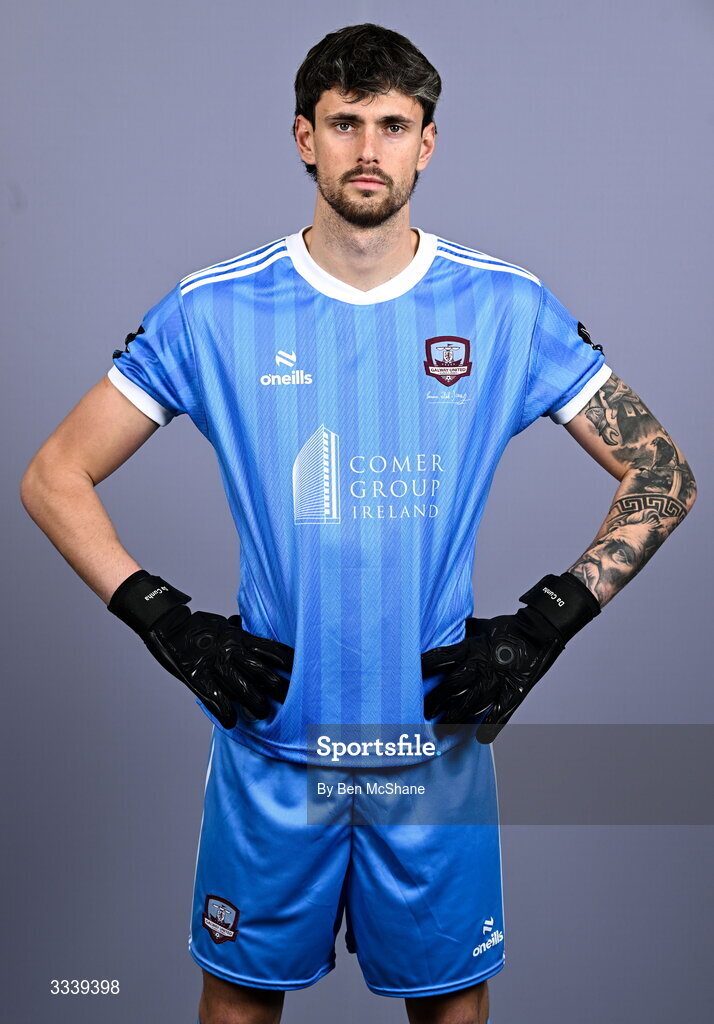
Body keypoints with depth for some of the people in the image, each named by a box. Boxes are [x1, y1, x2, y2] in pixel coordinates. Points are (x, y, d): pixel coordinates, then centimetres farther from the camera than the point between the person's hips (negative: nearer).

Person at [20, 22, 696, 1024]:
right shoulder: (213, 311, -4)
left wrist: (545, 624, -7)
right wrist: (168, 622, -10)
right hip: (269, 740, 0)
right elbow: (52, 477, 1)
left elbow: (664, 476, 2)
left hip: (439, 740, 1)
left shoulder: (510, 308, -3)